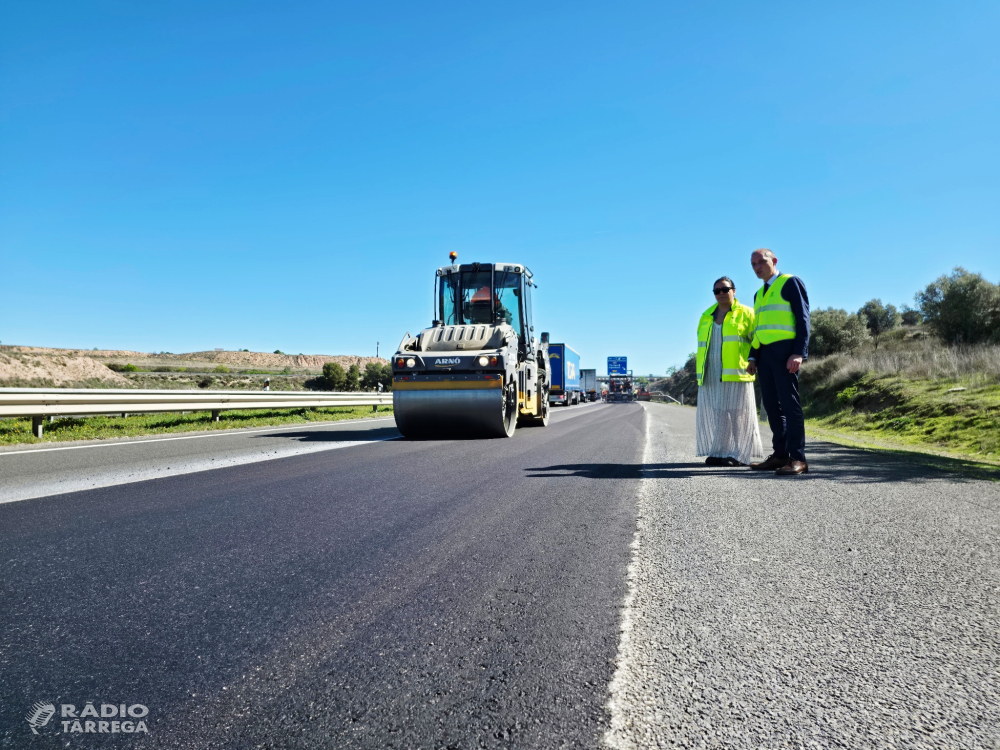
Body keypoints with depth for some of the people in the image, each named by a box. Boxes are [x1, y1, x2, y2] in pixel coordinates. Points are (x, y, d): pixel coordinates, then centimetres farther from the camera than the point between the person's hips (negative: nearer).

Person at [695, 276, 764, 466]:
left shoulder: (745, 313, 4)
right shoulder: (707, 316, 19)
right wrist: (698, 361, 17)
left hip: (735, 373, -5)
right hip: (711, 375, 5)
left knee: (736, 413, -4)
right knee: (714, 414, 4)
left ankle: (739, 455, 1)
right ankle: (719, 452, 10)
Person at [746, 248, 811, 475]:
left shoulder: (790, 282, 0)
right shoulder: (759, 294, 22)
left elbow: (803, 319, -8)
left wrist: (799, 353, -18)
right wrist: (753, 357, 14)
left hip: (785, 350, -8)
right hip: (765, 352, 8)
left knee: (789, 402, -9)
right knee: (771, 404, 7)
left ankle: (798, 458, -8)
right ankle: (780, 455, 12)